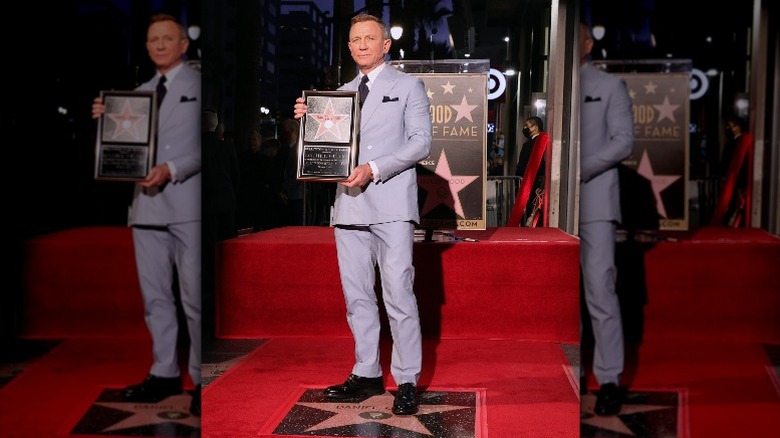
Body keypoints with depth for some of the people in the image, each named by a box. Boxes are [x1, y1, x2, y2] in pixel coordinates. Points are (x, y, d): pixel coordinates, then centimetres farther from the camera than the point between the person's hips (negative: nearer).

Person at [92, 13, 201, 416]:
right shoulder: (140, 92, 19)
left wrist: (171, 169, -19)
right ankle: (164, 374, 21)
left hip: (188, 205, -6)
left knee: (195, 298, -4)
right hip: (147, 205, 6)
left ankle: (204, 380, 4)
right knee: (155, 297, 11)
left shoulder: (199, 85, 2)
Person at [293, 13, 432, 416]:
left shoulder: (408, 86, 8)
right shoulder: (342, 93, 21)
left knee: (398, 296, -7)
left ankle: (407, 382, 1)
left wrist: (374, 169, -15)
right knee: (357, 298, 8)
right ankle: (367, 374, 19)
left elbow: (421, 142, -3)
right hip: (349, 206, 5)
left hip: (391, 206, -5)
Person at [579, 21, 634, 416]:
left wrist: (580, 170, -13)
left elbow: (623, 142, -2)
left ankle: (609, 380, -4)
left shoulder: (611, 86, 7)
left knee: (599, 288, -10)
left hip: (593, 201, -4)